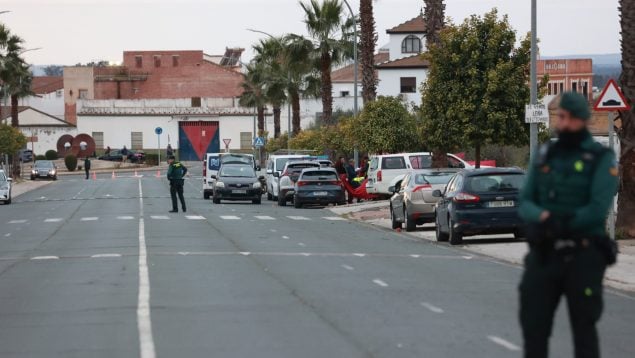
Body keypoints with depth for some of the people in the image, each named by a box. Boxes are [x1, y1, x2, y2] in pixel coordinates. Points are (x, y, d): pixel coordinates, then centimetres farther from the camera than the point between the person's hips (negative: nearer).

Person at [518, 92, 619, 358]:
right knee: (533, 326, 3)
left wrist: (557, 225, -16)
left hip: (583, 257, -4)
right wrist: (544, 217, -17)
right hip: (543, 255, 4)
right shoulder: (544, 156, 11)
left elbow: (598, 210, -16)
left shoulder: (602, 159, -5)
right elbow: (525, 204, 5)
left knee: (583, 329, 4)